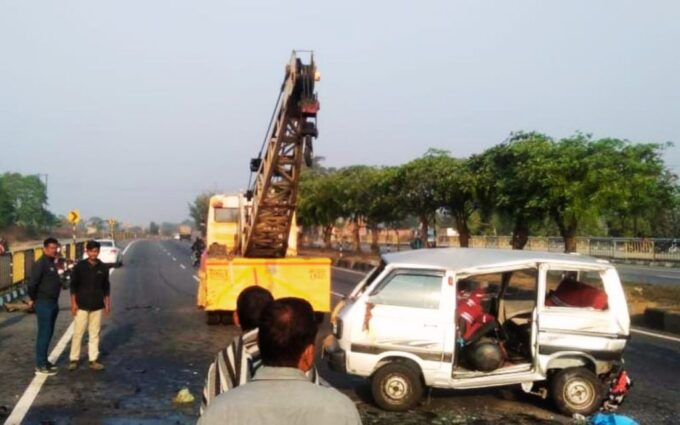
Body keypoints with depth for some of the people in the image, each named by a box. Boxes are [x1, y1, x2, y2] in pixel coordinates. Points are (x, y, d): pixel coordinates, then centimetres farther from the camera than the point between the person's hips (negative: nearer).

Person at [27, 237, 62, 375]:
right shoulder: (40, 264, -16)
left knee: (48, 333, 15)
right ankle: (40, 366, -1)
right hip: (44, 304, -9)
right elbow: (32, 283, -21)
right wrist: (33, 299, -9)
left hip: (53, 303, 9)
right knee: (44, 334, -6)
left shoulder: (52, 263, 13)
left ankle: (43, 361, 25)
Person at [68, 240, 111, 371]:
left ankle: (93, 360, 13)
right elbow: (73, 286, -2)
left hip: (97, 306, 2)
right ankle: (74, 359, 12)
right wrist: (73, 303, -6)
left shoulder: (103, 268, 4)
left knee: (95, 334, 6)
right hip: (81, 306, -2)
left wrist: (107, 303, 7)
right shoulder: (79, 266, -4)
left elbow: (106, 287, 10)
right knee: (78, 333, 1)